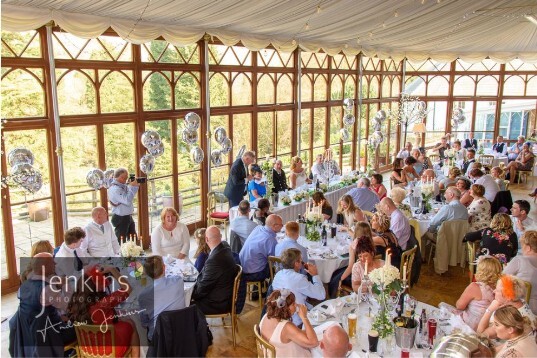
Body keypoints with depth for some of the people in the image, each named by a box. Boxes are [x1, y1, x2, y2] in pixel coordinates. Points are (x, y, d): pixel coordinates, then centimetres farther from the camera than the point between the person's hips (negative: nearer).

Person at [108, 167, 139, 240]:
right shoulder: (115, 189, -22)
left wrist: (136, 186, 1)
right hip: (120, 218, -9)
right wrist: (133, 187, -22)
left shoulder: (123, 186, 5)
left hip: (128, 217, 9)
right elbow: (127, 201, -31)